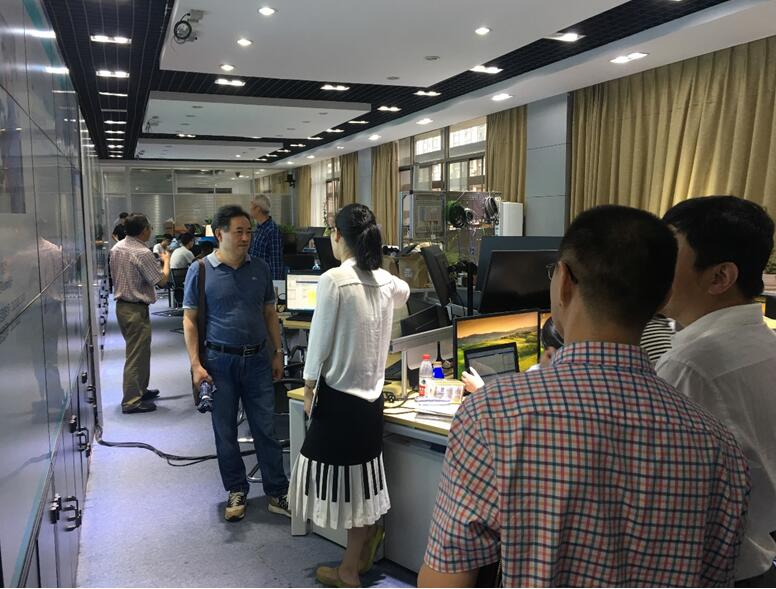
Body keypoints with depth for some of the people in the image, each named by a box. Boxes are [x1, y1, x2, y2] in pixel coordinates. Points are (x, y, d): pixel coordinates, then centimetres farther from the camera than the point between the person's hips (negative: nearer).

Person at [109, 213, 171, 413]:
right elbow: (161, 280, -14)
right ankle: (131, 401, 2)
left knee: (140, 351, 21)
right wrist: (166, 261, 4)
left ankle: (140, 389, 32)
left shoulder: (116, 249, 7)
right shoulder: (142, 253, -20)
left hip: (121, 305, 9)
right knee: (136, 355, -2)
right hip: (136, 309, -9)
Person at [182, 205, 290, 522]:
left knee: (266, 428, 6)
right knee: (225, 432, 9)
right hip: (220, 361, -2)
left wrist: (277, 353, 7)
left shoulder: (260, 268, 3)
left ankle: (277, 494, 17)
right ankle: (236, 492, 26)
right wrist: (196, 364, -10)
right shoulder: (200, 270, -5)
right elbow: (190, 320, -3)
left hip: (257, 359, 2)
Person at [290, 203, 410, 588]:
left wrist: (308, 388, 0)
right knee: (362, 476, 18)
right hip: (372, 394, 6)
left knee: (344, 479, 7)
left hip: (339, 395, -6)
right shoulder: (387, 281, 4)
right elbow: (405, 293, 29)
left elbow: (320, 339, -12)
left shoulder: (334, 280, -16)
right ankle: (362, 557, 34)